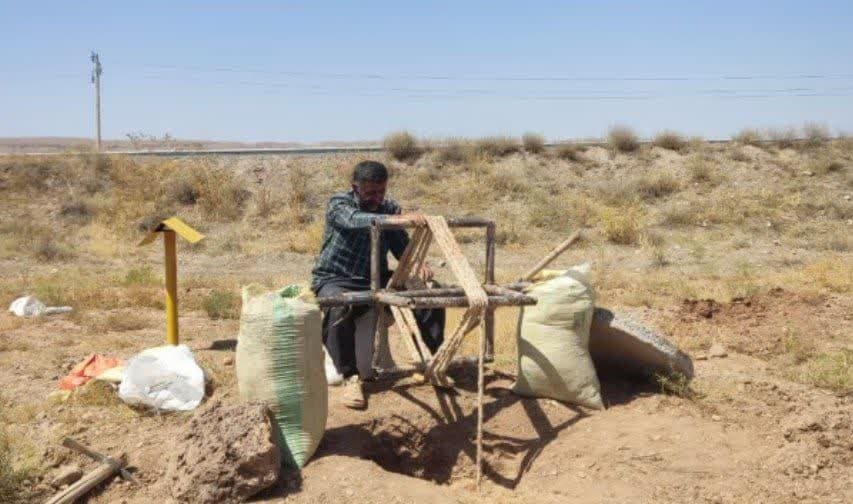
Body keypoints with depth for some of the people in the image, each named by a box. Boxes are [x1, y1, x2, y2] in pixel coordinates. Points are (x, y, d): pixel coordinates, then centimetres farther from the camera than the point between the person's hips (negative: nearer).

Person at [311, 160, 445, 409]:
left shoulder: (389, 208, 4)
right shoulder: (338, 203, -12)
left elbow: (402, 246, 2)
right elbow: (356, 221, -35)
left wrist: (419, 265, -21)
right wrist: (397, 219, -51)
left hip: (376, 279, 5)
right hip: (335, 279, -5)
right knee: (338, 308, -40)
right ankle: (350, 377, -26)